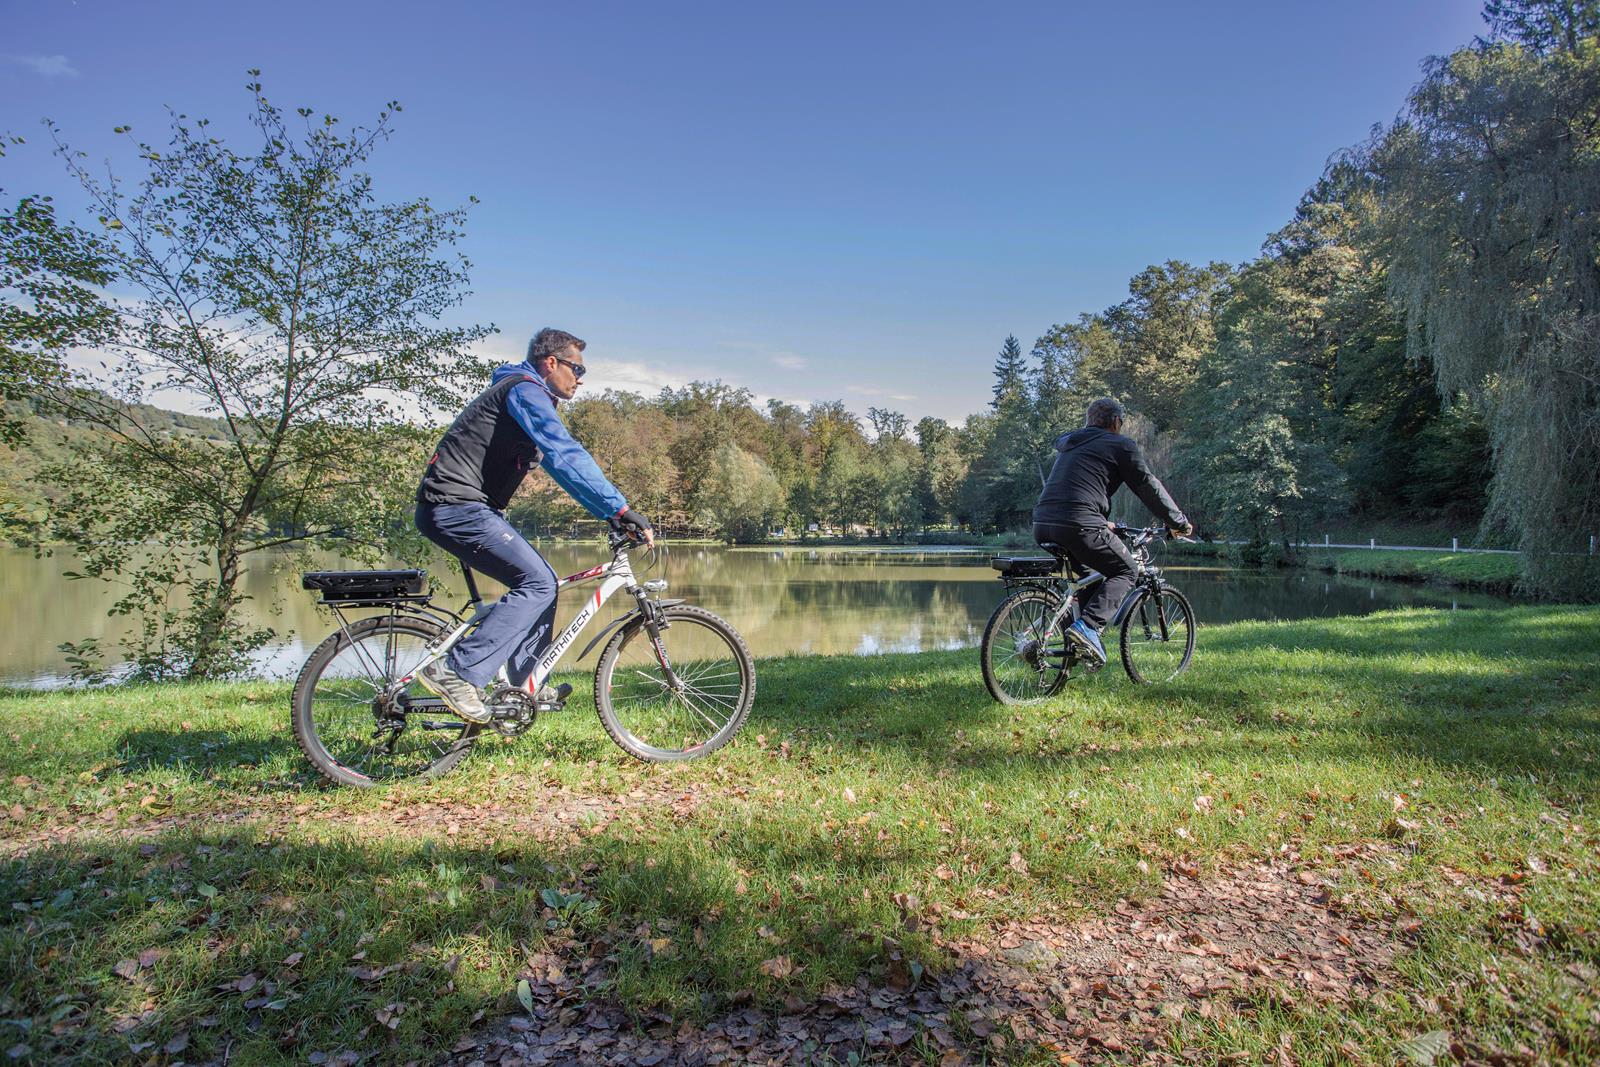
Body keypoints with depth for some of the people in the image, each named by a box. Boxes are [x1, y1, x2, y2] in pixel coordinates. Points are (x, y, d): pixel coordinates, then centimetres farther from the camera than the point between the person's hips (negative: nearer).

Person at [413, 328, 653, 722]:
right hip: (456, 507, -10)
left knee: (541, 581, 11)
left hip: (463, 508, 10)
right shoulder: (526, 391, -10)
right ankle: (456, 671, -18)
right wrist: (623, 510, -27)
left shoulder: (532, 398, 23)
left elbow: (562, 465, 23)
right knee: (537, 583, -16)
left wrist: (612, 515, 15)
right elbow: (568, 458, -24)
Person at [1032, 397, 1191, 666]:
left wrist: (1103, 522, 47)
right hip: (1079, 526, -7)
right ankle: (1087, 625, -11)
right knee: (1126, 571, 9)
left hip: (1042, 525, 8)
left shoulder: (1068, 445, 29)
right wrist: (1179, 522, 20)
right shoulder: (1120, 445, 7)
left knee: (1091, 572, 28)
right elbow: (1149, 487, 9)